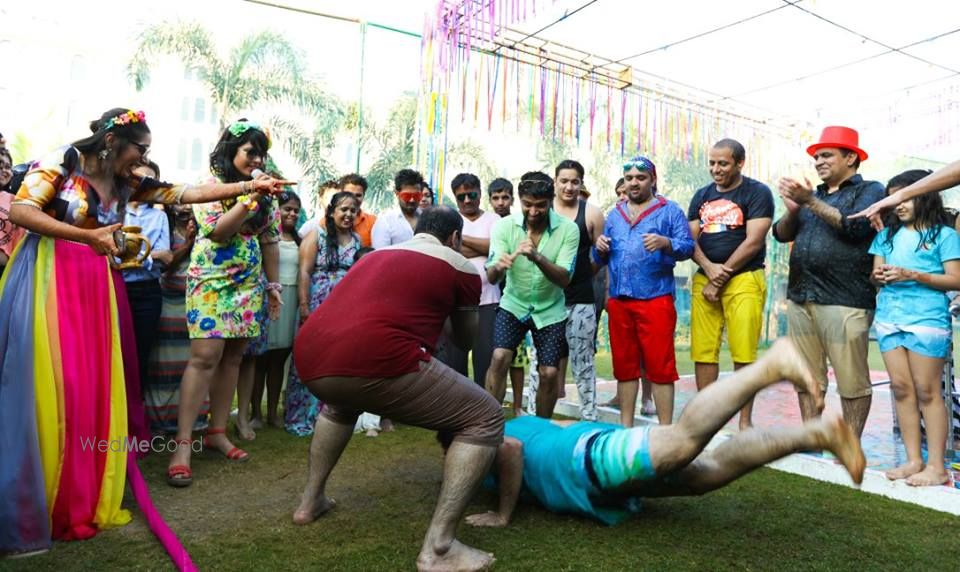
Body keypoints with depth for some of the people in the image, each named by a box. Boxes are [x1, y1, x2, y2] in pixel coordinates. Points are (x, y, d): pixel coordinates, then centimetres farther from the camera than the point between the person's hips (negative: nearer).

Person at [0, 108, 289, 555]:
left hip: (95, 284, 6)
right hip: (49, 277, -6)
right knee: (50, 387, -8)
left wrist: (251, 186, 1)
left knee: (95, 387, 2)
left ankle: (84, 499, 12)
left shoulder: (127, 183, 11)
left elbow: (189, 193, 6)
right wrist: (88, 236, -20)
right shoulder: (62, 162, -4)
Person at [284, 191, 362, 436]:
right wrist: (304, 307, -15)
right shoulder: (316, 236, -1)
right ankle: (303, 416, 10)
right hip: (319, 308, -4)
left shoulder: (358, 240, 11)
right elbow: (304, 272, -7)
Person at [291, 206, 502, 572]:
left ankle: (311, 500, 42)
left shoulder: (378, 254, 31)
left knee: (341, 402, 42)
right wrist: (446, 311, 51)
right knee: (485, 419, 5)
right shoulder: (460, 266, 15)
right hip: (373, 360, -7)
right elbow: (466, 338, 29)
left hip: (310, 358, 8)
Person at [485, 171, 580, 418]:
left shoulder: (568, 229, -17)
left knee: (549, 373, -1)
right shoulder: (504, 225, -16)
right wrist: (498, 266, -46)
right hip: (514, 305, 0)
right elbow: (491, 278, -21)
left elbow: (564, 279, -22)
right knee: (499, 358, -19)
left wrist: (538, 257, -40)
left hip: (550, 310, 0)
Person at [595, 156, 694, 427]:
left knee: (660, 366, -3)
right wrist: (600, 249, -3)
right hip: (619, 301, 5)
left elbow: (687, 246, -5)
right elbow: (601, 260, 19)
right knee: (625, 366, 11)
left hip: (656, 300, -4)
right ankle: (625, 426, 21)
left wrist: (665, 243, -24)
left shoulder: (669, 210, 4)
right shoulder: (614, 214, 18)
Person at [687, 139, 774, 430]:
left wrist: (721, 277, -9)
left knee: (744, 354, -6)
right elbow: (692, 240, 10)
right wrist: (709, 269, -9)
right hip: (704, 280, 5)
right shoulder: (702, 196, 16)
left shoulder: (757, 193, 0)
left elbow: (753, 242, -8)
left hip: (743, 279, -5)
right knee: (703, 352, 3)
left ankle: (745, 421, 4)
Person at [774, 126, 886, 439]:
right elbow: (781, 234, 14)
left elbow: (855, 227, -12)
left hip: (843, 300, -5)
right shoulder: (813, 194, 21)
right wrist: (793, 209, -5)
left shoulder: (870, 190, 5)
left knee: (852, 381, -2)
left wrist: (810, 201, -13)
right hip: (800, 298, 5)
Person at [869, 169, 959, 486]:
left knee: (927, 391, -2)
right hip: (889, 318, 5)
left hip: (927, 319, -5)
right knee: (901, 388, 5)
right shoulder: (887, 235, 15)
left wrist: (912, 275, -17)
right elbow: (876, 274, 13)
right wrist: (879, 277, -10)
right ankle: (914, 460, 13)